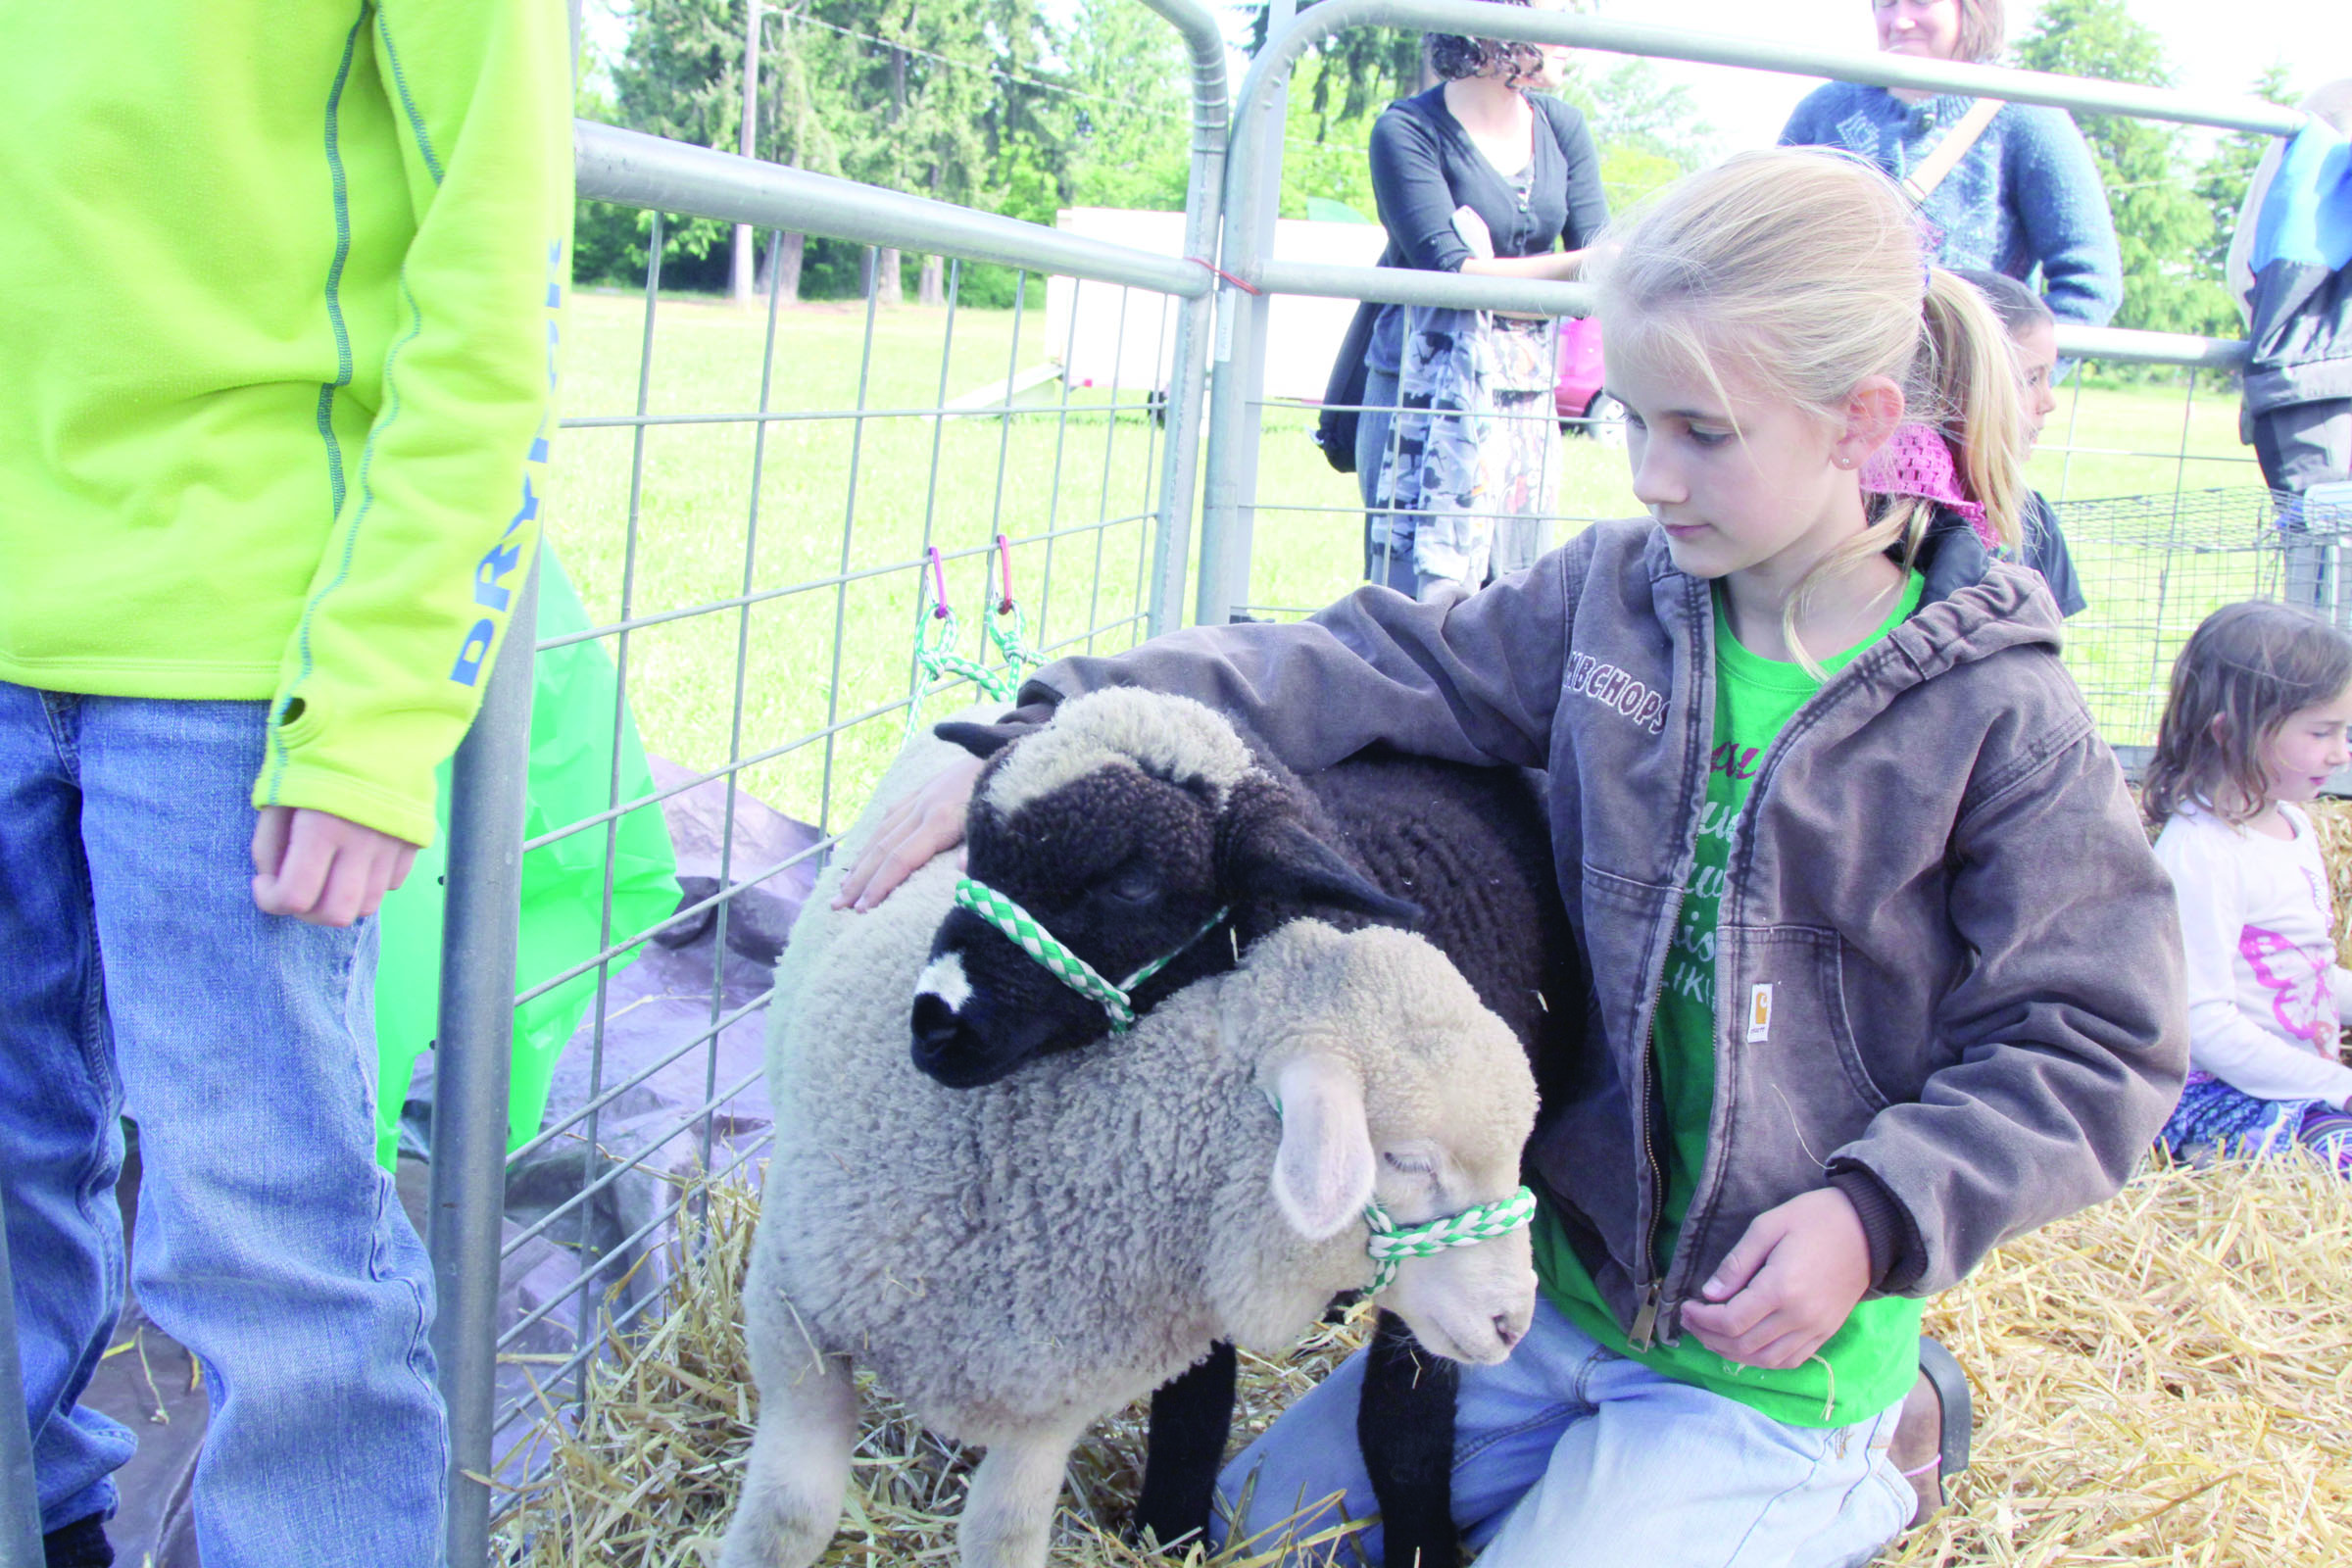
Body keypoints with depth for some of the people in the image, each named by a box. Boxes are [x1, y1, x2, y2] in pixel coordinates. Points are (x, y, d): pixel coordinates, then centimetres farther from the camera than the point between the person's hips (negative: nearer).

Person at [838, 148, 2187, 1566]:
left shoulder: (2000, 716, -16)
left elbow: (2093, 1047, -11)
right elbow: (1370, 668, -10)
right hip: (1558, 1279, 6)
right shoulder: (1613, 596, -4)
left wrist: (1875, 1215, -25)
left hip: (1766, 1338, -6)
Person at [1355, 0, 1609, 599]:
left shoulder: (1562, 127, 8)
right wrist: (1584, 265, -25)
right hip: (1430, 390, -6)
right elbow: (1449, 272, -19)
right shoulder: (1408, 129, -9)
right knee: (1422, 595, -10)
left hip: (1529, 394, 6)